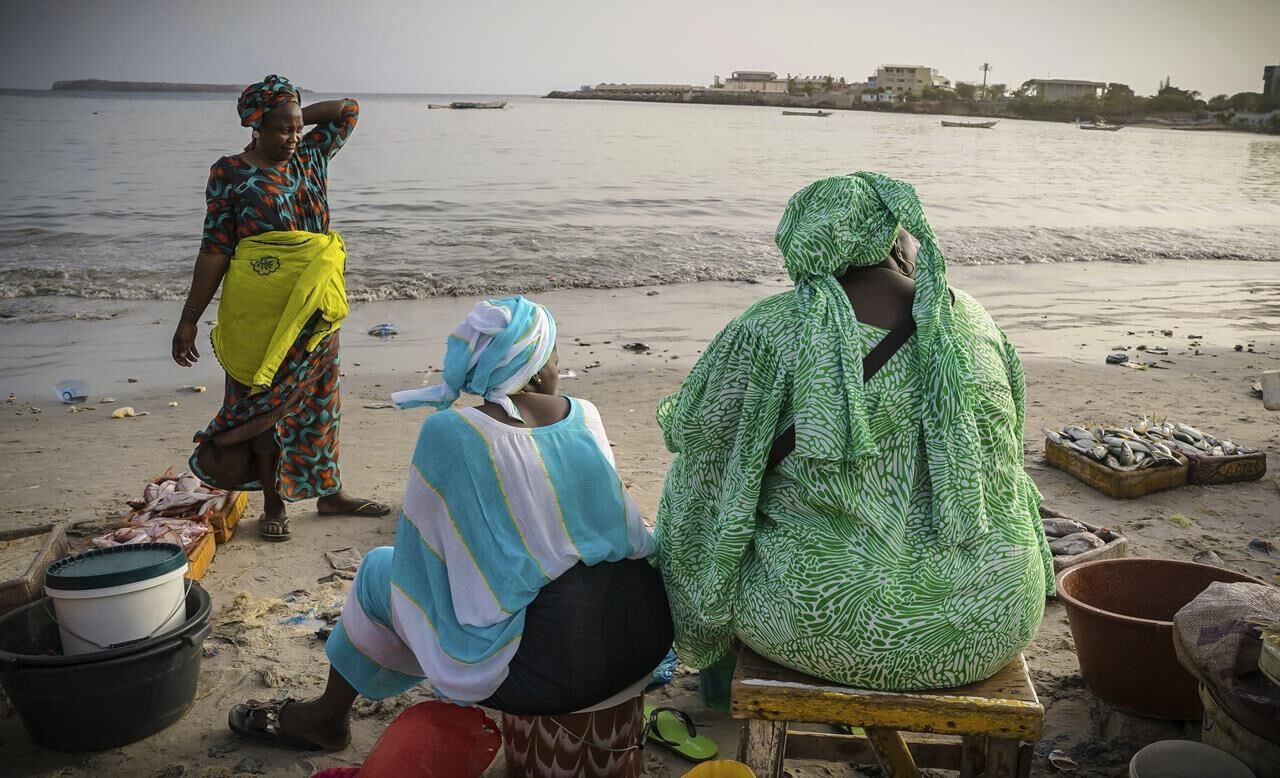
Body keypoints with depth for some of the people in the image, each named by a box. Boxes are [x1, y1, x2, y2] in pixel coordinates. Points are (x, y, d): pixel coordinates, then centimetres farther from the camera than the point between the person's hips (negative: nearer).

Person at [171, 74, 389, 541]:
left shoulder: (311, 157, 8)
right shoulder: (230, 173, -5)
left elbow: (348, 109, 17)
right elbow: (214, 250, -7)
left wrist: (298, 116, 7)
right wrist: (189, 319, -9)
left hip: (314, 308, 5)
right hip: (261, 309, -4)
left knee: (318, 398, 12)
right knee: (265, 402, 5)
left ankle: (329, 491, 24)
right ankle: (273, 503, 17)